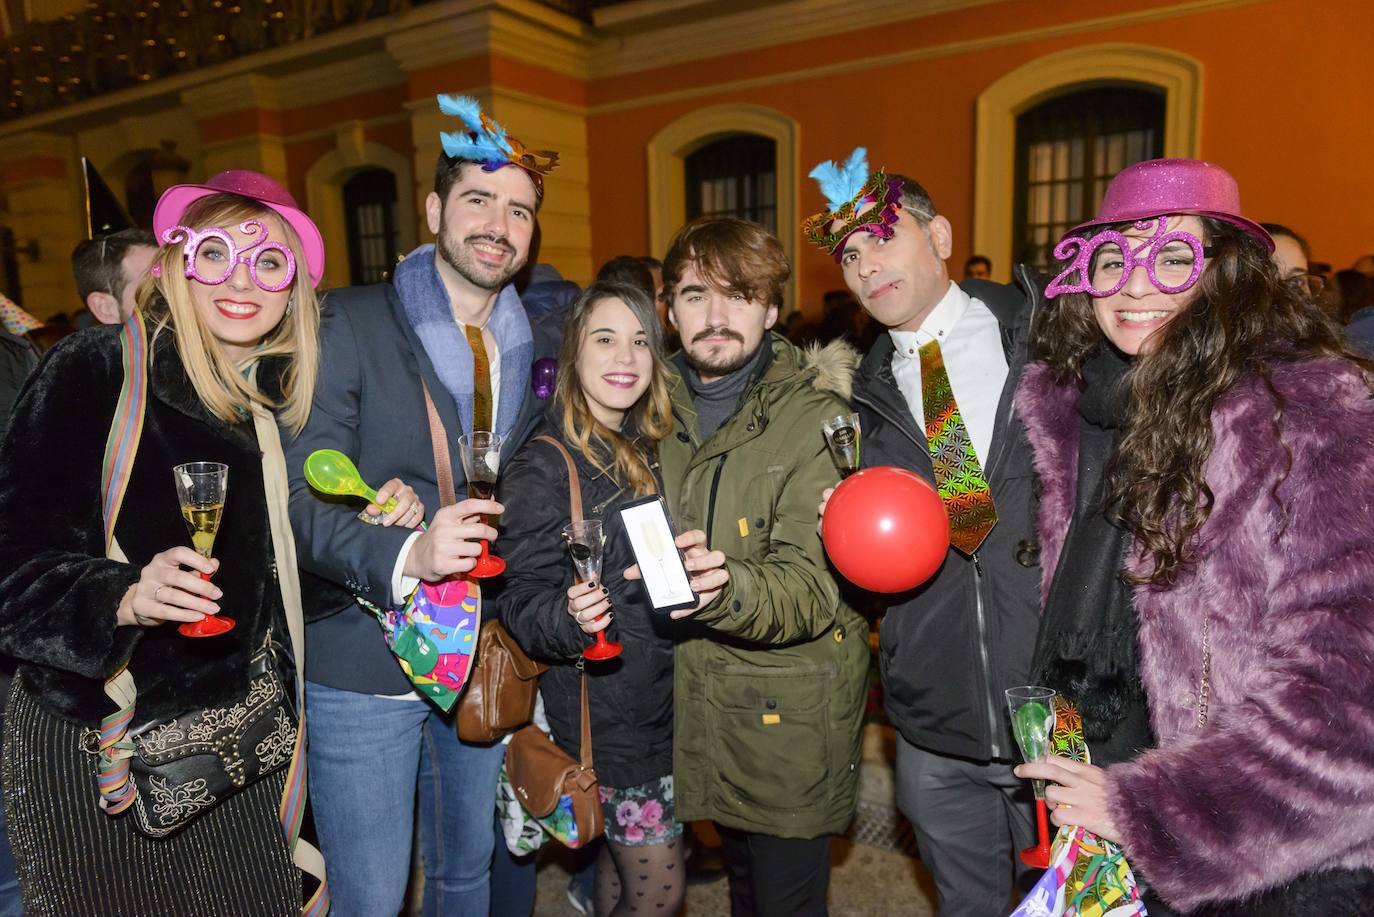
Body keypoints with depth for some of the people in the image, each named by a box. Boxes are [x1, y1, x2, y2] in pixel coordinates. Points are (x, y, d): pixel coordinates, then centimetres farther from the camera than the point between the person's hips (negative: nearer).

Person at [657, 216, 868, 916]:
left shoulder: (817, 417, -16)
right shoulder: (664, 408, 2)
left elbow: (813, 585, -25)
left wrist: (727, 589, -44)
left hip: (790, 723, -5)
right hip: (696, 708, 5)